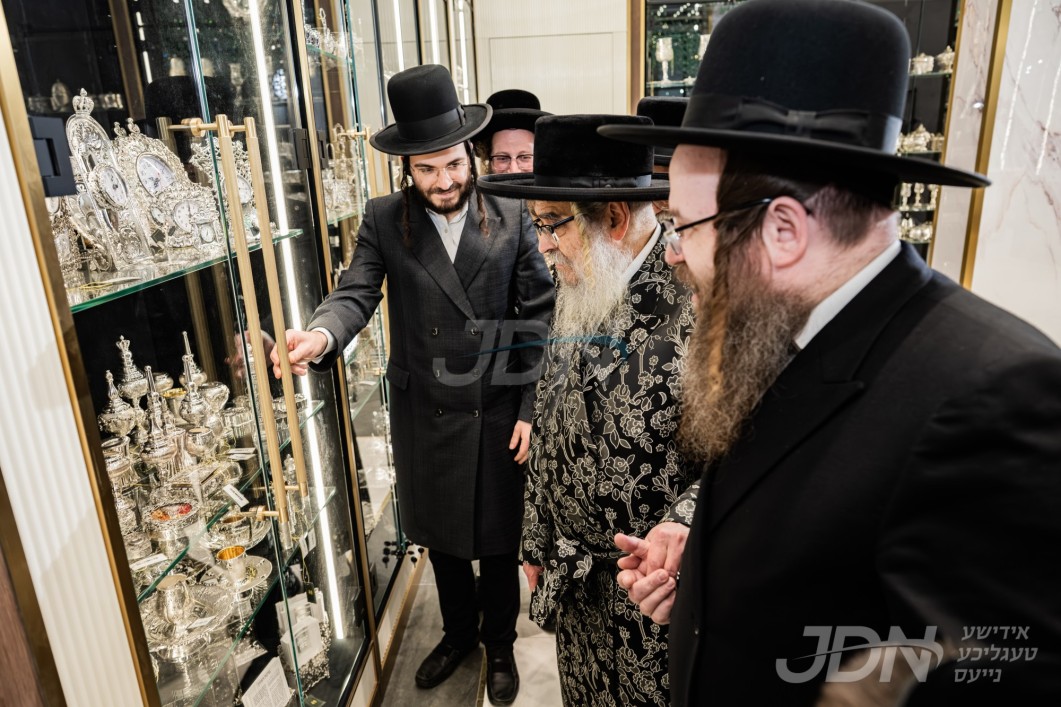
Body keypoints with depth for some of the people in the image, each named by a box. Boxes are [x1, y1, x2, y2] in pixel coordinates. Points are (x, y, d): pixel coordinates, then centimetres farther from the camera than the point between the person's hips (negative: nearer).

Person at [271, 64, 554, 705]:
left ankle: (500, 642, 43)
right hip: (424, 414, 2)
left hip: (498, 412, -1)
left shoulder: (511, 219, -6)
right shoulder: (384, 221, -3)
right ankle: (458, 631, 49)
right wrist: (321, 335, -36)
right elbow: (357, 294, -12)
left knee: (499, 538, 15)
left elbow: (537, 317, -5)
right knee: (441, 534, 21)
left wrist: (530, 408, -8)